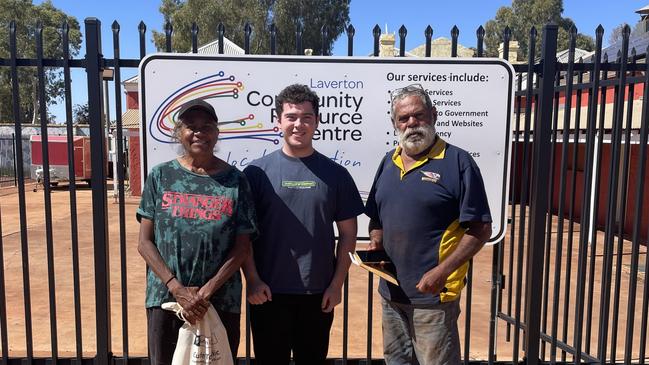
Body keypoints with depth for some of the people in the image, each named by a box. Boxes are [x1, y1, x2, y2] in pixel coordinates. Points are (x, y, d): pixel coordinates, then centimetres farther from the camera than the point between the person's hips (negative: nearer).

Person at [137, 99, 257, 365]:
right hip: (166, 298, 1)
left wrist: (207, 291, -11)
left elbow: (242, 247, -3)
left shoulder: (235, 180, -2)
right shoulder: (160, 176, 1)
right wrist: (177, 289, -10)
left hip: (221, 301, 0)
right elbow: (145, 242, 0)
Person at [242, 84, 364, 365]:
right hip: (268, 293, -1)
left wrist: (337, 284, -1)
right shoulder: (257, 172, -2)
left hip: (319, 293, 1)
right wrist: (252, 279, -8)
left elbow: (348, 233, 4)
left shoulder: (335, 174, 1)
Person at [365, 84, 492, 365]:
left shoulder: (458, 162, -10)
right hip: (390, 292, 6)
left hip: (433, 295, -6)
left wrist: (442, 271, -19)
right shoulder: (389, 162, 9)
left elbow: (480, 229, -11)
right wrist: (375, 244, 0)